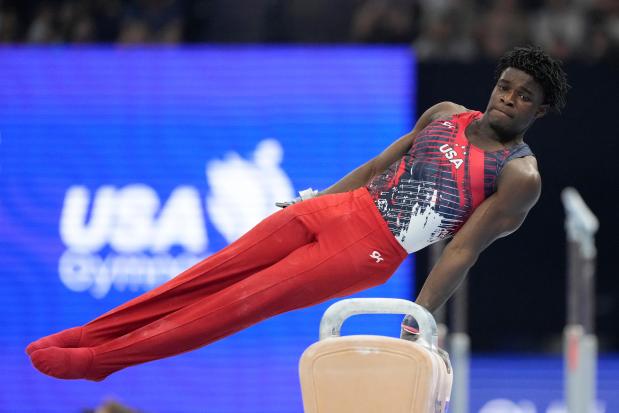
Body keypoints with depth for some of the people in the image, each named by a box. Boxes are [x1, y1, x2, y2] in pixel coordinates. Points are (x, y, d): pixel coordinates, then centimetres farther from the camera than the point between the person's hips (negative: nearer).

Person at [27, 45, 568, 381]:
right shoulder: (446, 115, 13)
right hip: (338, 209, 6)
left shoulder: (520, 176, -7)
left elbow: (464, 251, -13)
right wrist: (311, 202, 23)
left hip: (371, 251, -6)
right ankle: (85, 337, 2)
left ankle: (99, 359, -8)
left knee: (239, 304, -10)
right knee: (209, 276, -1)